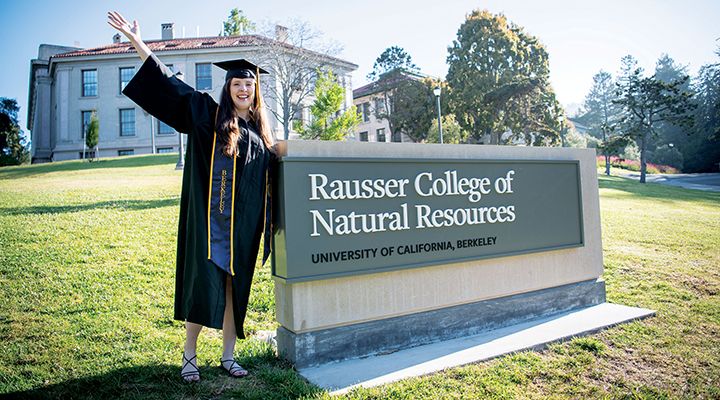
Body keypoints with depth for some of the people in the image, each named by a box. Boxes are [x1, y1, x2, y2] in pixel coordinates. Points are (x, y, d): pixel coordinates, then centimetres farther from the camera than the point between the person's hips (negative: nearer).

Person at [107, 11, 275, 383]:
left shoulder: (260, 128, 14)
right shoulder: (210, 115, 2)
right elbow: (170, 83, -3)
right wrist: (137, 41, -8)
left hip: (245, 224, 4)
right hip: (211, 219, -4)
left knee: (235, 287, 9)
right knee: (204, 285, -2)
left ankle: (228, 355, 22)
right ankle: (189, 355, 17)